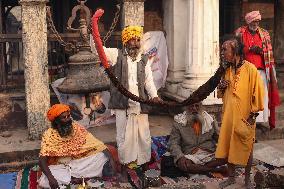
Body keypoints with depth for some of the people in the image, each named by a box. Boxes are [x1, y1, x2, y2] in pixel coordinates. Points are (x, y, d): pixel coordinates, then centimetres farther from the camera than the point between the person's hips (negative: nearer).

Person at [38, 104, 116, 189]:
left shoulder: (77, 129, -9)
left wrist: (110, 159, -27)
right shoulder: (49, 135, -14)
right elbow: (42, 160, -21)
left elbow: (98, 145, -12)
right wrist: (50, 178, -38)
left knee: (102, 156, -18)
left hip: (78, 164, 1)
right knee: (44, 181, -34)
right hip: (59, 168, -1)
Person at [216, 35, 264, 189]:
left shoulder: (250, 69, -13)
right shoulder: (227, 70, 7)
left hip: (244, 117, -6)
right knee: (227, 146, 10)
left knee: (246, 148, 8)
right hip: (228, 116, 6)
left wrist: (253, 115, -11)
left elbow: (257, 92, -11)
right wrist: (221, 87, -5)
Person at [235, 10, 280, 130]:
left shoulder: (264, 34, 14)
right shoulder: (240, 33, 9)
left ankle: (261, 120, -1)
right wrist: (250, 49, -8)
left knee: (262, 94, -5)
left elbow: (269, 52, 12)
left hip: (261, 70, 2)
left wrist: (260, 50, -8)